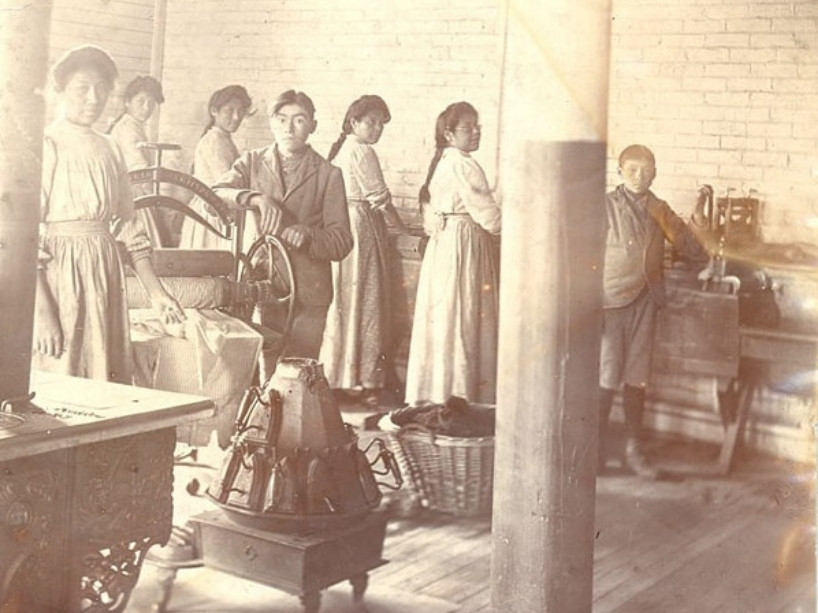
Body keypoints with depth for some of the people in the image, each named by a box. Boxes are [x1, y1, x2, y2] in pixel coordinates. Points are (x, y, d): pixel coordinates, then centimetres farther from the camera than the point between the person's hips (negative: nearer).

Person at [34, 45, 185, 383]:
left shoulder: (110, 151, 12)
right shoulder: (46, 146, -7)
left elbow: (128, 227, 15)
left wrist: (156, 291, 9)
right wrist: (43, 313, -20)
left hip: (105, 276, 6)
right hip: (57, 276, -6)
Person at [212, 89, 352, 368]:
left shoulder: (328, 174, 8)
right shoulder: (252, 162, 11)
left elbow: (341, 242, 3)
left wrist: (307, 235, -17)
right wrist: (255, 198, -25)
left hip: (307, 293, -1)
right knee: (265, 375, 0)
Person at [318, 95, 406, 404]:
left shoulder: (339, 149, 16)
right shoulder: (362, 151, -12)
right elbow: (380, 199, -12)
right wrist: (402, 228, 2)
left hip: (338, 225, 9)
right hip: (360, 228, -9)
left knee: (341, 300, 12)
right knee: (362, 301, -4)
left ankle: (332, 374, 17)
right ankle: (361, 380, 0)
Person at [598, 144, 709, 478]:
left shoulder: (660, 211, 8)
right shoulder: (606, 206, -7)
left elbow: (689, 248, 13)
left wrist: (696, 232, -9)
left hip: (644, 302, 5)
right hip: (610, 301, -4)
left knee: (636, 379, 11)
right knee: (606, 379, -1)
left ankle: (633, 448, 21)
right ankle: (596, 449, 11)